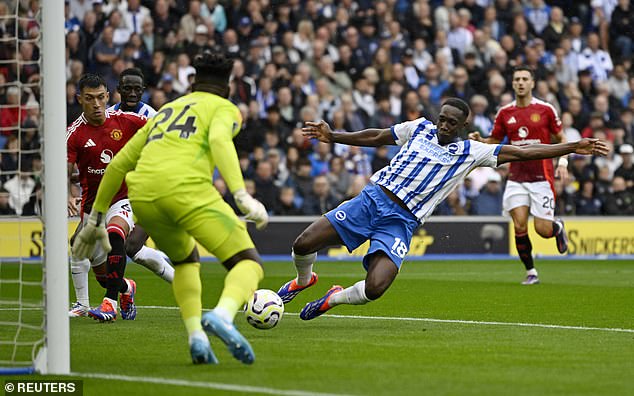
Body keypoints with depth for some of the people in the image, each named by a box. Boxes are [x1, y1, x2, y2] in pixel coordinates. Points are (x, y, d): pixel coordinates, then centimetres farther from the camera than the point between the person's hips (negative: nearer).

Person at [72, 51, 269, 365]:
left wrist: (96, 217, 39)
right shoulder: (224, 109, 17)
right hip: (186, 188, -5)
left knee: (185, 260, 31)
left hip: (141, 196, 6)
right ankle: (223, 314, -32)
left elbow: (119, 163, 33)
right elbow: (219, 140, -8)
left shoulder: (166, 111, 34)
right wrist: (242, 195, -19)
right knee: (248, 264, 0)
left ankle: (196, 336, 9)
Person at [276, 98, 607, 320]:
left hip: (402, 222, -2)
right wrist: (333, 137, 13)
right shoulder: (420, 128, 9)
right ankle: (304, 279, 27)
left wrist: (572, 147, -7)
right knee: (303, 244, -9)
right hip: (372, 198, 2)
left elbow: (520, 152, -1)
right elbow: (375, 137, 20)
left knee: (375, 288, -24)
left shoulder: (470, 152, 3)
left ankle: (334, 299, 8)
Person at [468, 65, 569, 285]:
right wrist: (479, 140, -7)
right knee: (519, 226, -10)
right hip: (516, 177, 2)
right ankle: (531, 272, 7)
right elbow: (494, 141, 14)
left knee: (543, 230, -5)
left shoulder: (545, 109, -2)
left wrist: (563, 162, -8)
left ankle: (558, 227, 33)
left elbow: (561, 138, 7)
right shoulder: (505, 113, 5)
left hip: (541, 177, -2)